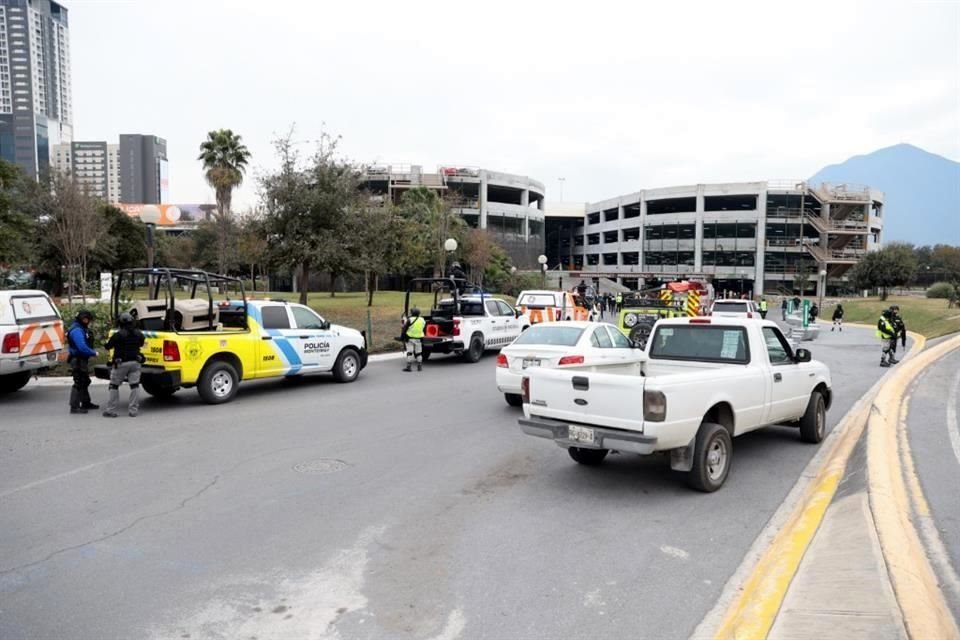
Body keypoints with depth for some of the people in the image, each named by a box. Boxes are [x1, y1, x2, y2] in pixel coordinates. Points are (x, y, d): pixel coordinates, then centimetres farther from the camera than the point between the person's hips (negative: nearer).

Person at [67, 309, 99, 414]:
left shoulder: (82, 329, 13)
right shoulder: (76, 331, -20)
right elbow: (82, 347, -28)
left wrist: (92, 351, -2)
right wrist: (94, 353, -16)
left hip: (82, 360, 11)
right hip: (78, 361, -11)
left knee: (84, 382, 19)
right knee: (78, 383, -7)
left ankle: (86, 403, 31)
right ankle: (74, 407, -3)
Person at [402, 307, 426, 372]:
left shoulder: (409, 320, -10)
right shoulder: (422, 320, 6)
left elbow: (404, 329, -10)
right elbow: (424, 329, 12)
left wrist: (404, 337, -1)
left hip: (410, 338, -4)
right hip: (419, 339, 4)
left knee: (409, 352, -1)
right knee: (418, 353, 12)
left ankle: (408, 366, -6)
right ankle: (419, 366, 14)